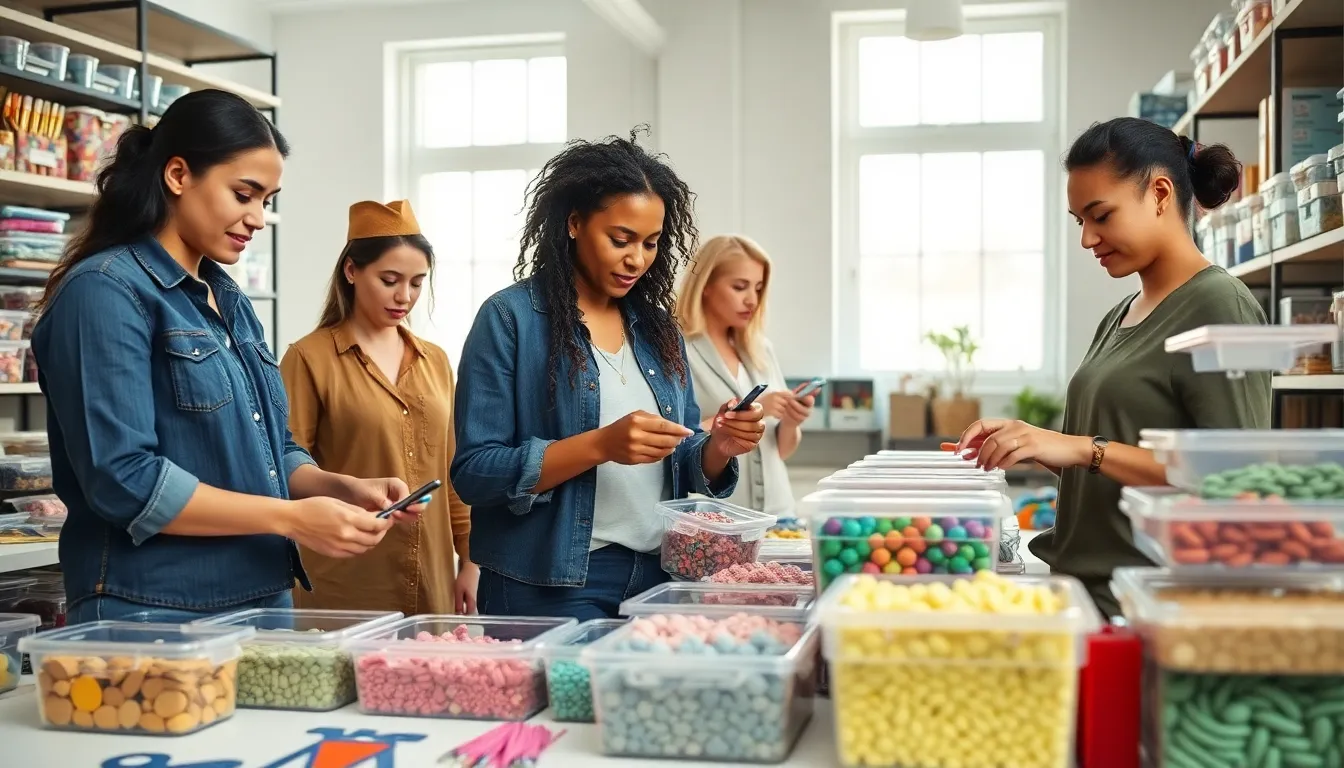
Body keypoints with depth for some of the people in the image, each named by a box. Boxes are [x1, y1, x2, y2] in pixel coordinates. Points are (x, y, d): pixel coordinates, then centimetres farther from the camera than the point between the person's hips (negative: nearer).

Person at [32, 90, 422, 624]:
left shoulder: (228, 300, 12)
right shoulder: (106, 291, -12)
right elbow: (123, 479, -21)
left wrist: (343, 489, -1)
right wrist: (291, 518, -20)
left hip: (262, 601, 8)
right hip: (157, 617, -8)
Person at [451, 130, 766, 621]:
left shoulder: (657, 326, 9)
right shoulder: (510, 319, -8)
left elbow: (682, 468, 13)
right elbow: (474, 473, -14)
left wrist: (719, 447, -9)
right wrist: (600, 445, -24)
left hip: (657, 577, 6)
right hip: (550, 587, -5)